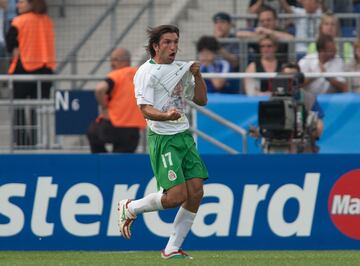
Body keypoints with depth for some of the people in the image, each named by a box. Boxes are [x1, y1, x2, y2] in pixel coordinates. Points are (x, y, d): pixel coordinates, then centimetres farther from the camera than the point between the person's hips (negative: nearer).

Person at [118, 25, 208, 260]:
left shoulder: (181, 68, 14)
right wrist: (166, 115, -37)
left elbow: (201, 100, 18)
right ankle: (130, 208, 11)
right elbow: (146, 108, -17)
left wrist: (197, 75, 2)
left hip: (184, 136, 7)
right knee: (176, 195, -16)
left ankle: (172, 249, 8)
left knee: (196, 192, -3)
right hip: (162, 140, -7)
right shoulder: (146, 72, -8)